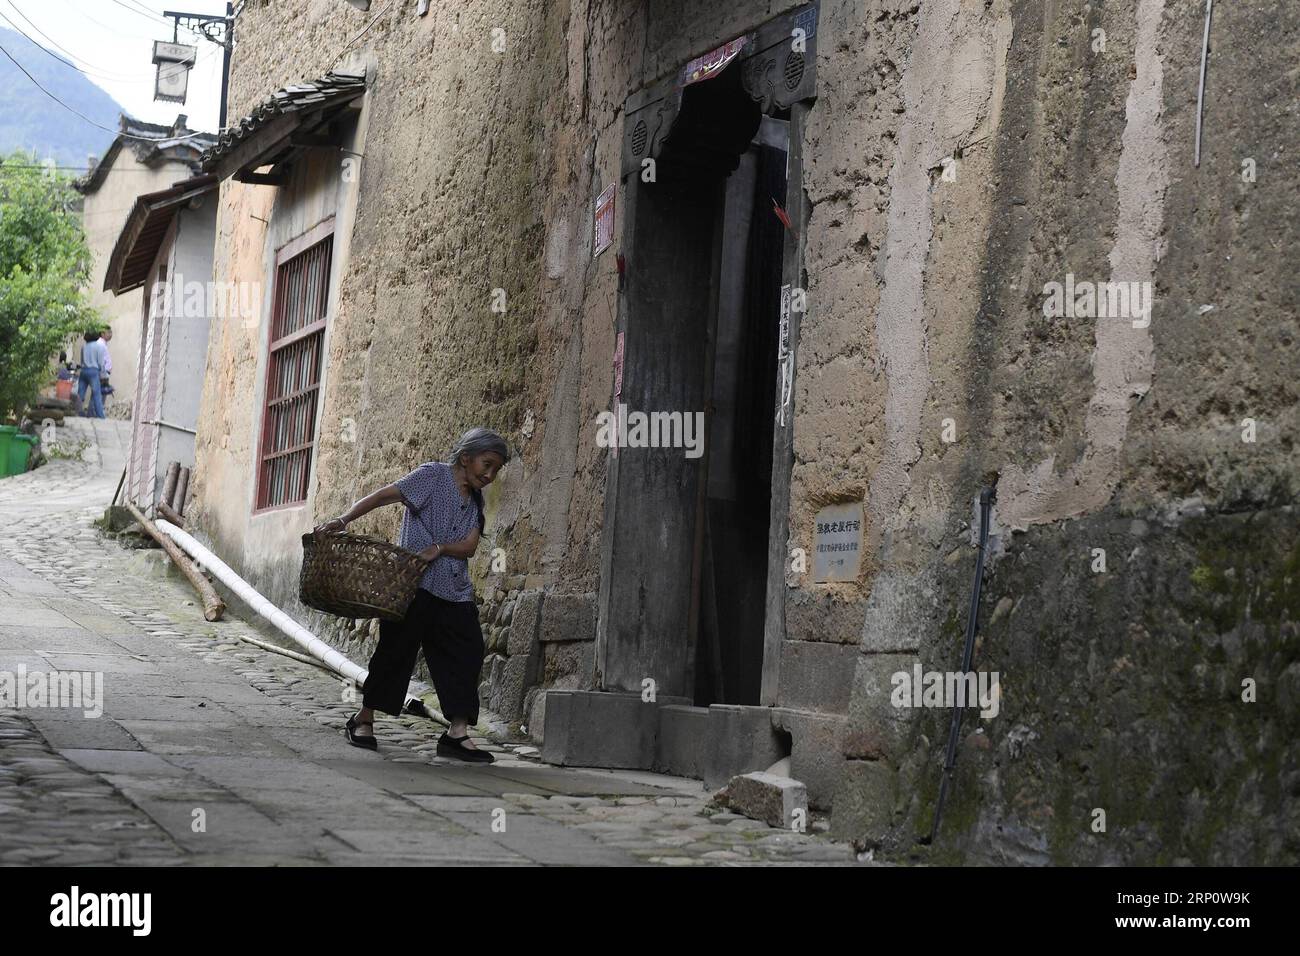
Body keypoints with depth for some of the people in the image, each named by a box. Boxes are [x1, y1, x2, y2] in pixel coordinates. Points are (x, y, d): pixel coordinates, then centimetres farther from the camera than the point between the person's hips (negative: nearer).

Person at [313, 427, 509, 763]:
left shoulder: (476, 501, 17)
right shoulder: (434, 475, -2)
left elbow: (469, 546, 4)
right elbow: (382, 496, -11)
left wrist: (439, 549, -17)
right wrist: (343, 519, -25)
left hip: (455, 593, 6)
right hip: (415, 584, -6)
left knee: (466, 655, -4)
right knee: (396, 650, -2)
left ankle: (457, 732, -5)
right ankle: (363, 720, 14)